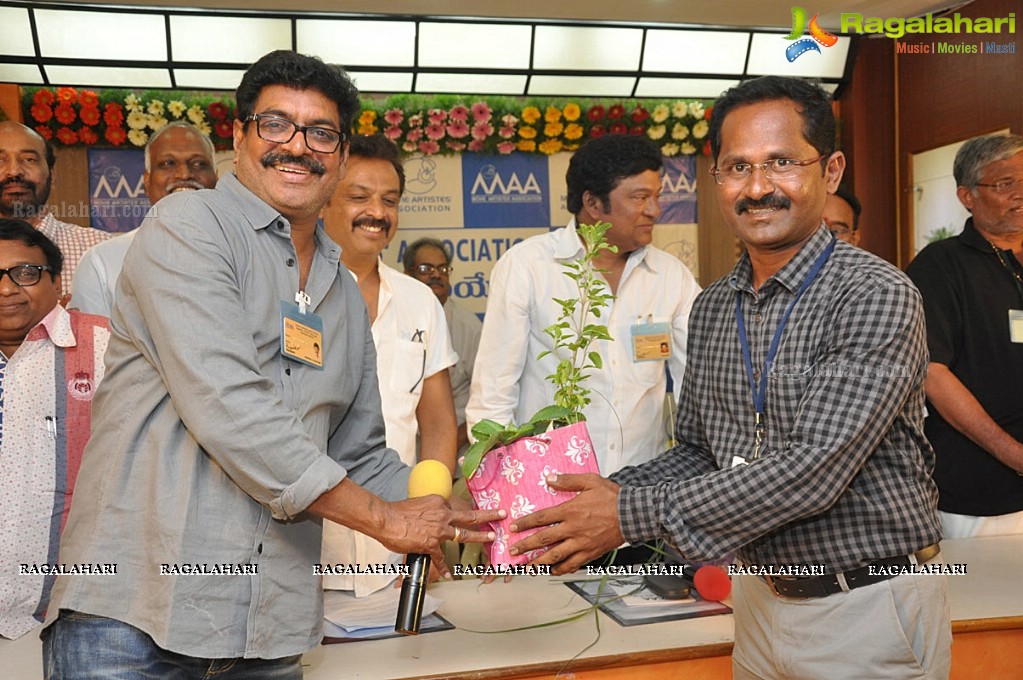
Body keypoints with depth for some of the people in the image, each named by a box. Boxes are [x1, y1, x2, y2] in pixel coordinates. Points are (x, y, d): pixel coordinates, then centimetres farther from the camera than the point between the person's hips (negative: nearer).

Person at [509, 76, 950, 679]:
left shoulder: (876, 295, -19)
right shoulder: (712, 308, 3)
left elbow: (814, 469, -27)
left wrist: (633, 515, -27)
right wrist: (609, 494, -9)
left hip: (868, 608, -6)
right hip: (762, 597, 6)